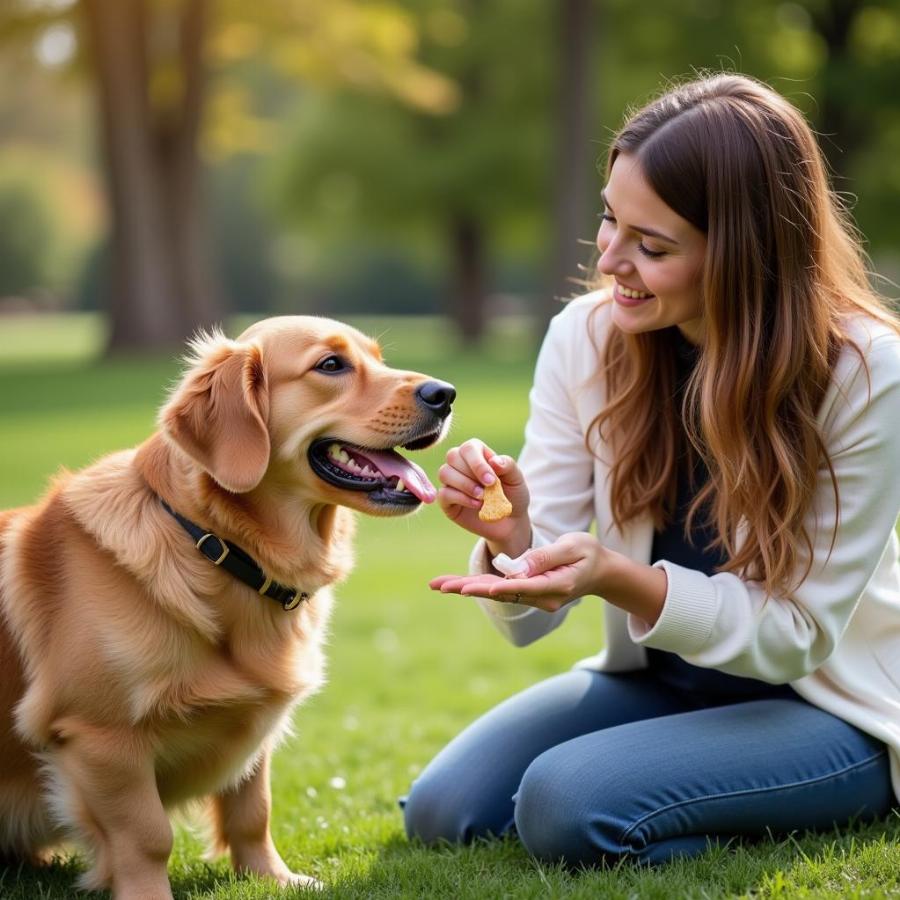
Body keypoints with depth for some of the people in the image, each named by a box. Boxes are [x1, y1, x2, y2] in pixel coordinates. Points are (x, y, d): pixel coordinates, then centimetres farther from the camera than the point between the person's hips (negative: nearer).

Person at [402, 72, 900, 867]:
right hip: (655, 680, 5)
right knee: (442, 812, -13)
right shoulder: (586, 337, -10)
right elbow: (532, 616, -9)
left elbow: (797, 634, -19)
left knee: (565, 805, -28)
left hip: (821, 705, -5)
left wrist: (615, 578, -35)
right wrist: (513, 539, -33)